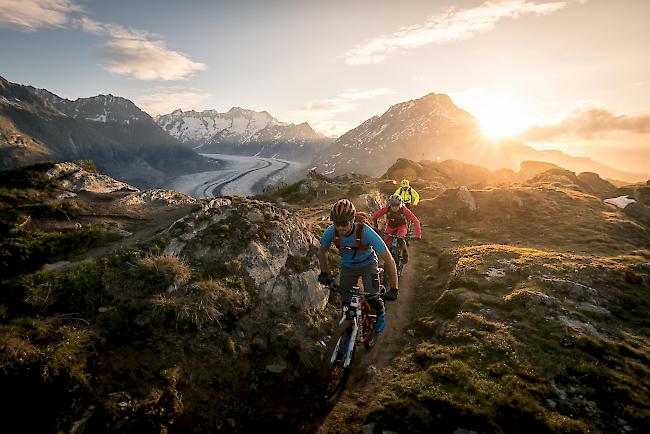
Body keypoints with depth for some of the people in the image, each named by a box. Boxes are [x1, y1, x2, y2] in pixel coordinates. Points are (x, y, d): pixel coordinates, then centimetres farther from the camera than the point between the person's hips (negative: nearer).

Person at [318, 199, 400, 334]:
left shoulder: (365, 232, -36)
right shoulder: (331, 232, -27)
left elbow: (388, 259, -32)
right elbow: (322, 251, -3)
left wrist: (394, 289, -33)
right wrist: (324, 273, -15)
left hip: (368, 265, -2)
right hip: (347, 267, 3)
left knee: (371, 297, -18)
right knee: (346, 304, -2)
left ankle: (380, 313, 18)